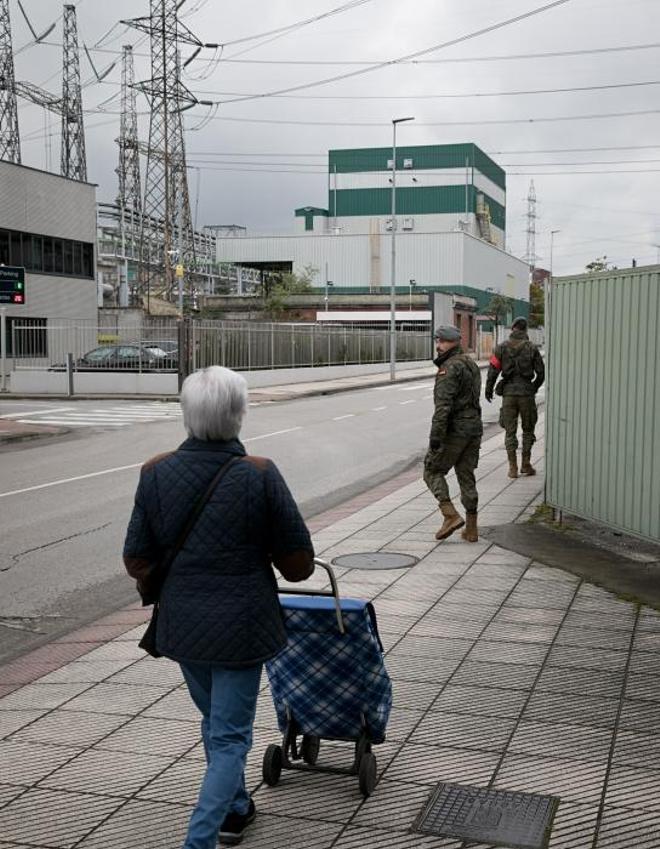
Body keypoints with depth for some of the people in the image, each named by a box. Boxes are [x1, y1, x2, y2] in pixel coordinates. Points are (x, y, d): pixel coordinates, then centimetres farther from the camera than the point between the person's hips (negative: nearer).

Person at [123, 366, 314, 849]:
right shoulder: (260, 476, -16)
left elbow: (137, 560, -2)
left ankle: (235, 810, 43)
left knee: (215, 719, 25)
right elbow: (298, 563, -10)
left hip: (181, 623, 4)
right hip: (242, 624, -4)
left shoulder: (157, 473, -9)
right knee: (230, 735, 8)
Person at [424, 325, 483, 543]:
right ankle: (471, 528, 12)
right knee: (467, 477, 12)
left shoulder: (450, 368, -14)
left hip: (454, 429, -8)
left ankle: (451, 515, -9)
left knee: (433, 471, 4)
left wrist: (436, 434, -25)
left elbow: (443, 404, -22)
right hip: (474, 427, 8)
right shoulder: (471, 364, 16)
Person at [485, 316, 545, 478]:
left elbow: (493, 370, -3)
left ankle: (513, 467, 4)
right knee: (528, 429, 14)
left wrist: (488, 390, 9)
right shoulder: (532, 348, -1)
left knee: (510, 431, 7)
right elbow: (541, 373, 1)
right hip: (527, 394, 0)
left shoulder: (502, 347, 0)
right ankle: (526, 464, 13)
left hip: (508, 393, 0)